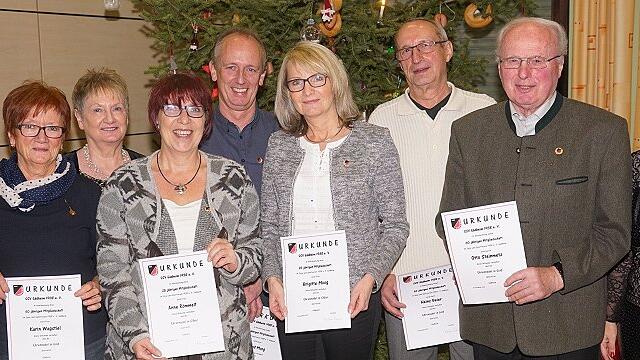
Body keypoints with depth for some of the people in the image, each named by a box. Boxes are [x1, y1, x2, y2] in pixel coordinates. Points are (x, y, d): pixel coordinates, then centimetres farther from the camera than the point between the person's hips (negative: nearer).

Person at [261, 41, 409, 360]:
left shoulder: (374, 141, 0)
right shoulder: (278, 145, 8)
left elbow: (395, 225, 0)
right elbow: (269, 226, 10)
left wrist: (371, 278, -12)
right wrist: (272, 278, -3)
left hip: (353, 299, -2)